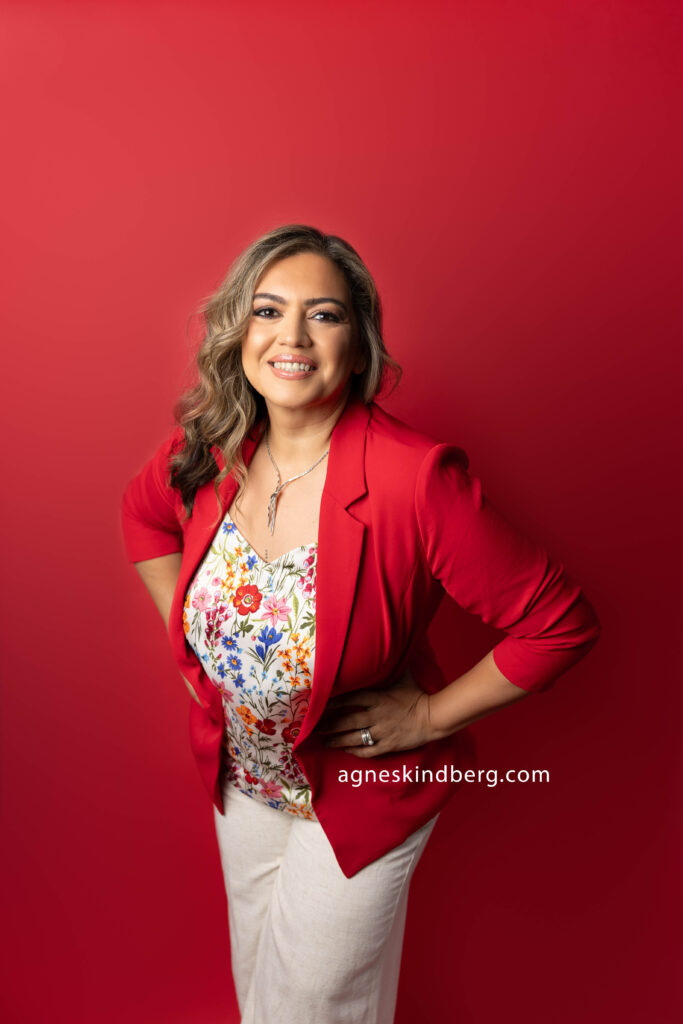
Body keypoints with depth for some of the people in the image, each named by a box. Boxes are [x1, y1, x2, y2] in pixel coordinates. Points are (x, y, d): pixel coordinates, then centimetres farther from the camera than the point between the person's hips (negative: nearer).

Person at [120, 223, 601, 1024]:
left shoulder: (416, 479, -32)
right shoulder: (207, 452, -14)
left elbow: (561, 622, -24)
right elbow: (143, 513, 9)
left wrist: (431, 717, -19)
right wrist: (187, 640, 1)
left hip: (359, 793, -4)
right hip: (240, 777, 5)